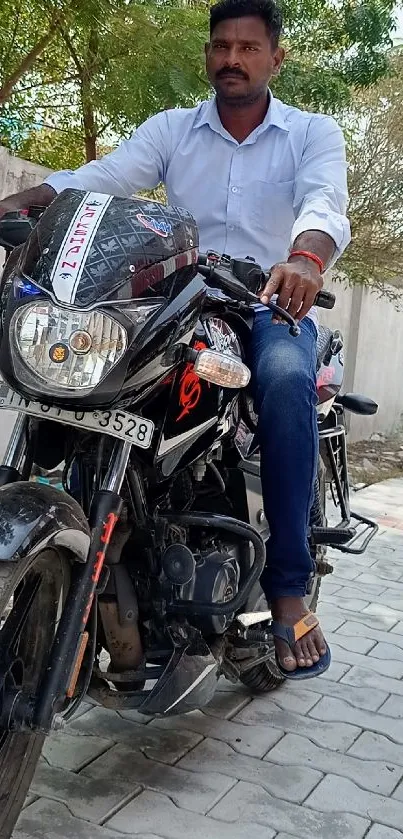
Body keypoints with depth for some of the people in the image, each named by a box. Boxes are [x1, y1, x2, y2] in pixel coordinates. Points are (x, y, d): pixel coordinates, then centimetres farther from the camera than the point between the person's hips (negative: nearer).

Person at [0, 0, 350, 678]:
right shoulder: (170, 129, 11)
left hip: (272, 305, -2)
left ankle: (287, 585, -30)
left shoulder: (313, 133, 5)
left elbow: (324, 201, -16)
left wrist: (307, 257, -41)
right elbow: (105, 176, -7)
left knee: (288, 379, -36)